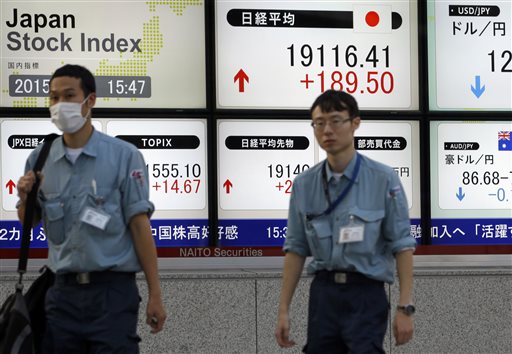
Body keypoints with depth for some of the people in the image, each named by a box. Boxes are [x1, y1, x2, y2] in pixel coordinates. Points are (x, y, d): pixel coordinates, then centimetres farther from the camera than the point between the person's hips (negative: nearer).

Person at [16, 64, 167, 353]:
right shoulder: (40, 159, 6)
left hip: (112, 290, -4)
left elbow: (139, 224, -6)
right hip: (63, 291, 4)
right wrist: (24, 197, -6)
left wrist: (155, 295, -8)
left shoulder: (123, 155, -6)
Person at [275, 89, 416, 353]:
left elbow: (402, 245, -6)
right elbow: (296, 249, 7)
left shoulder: (383, 179, -7)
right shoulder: (304, 184, 4)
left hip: (365, 295, -4)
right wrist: (283, 309, 5)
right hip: (323, 295, 4)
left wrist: (405, 307, -11)